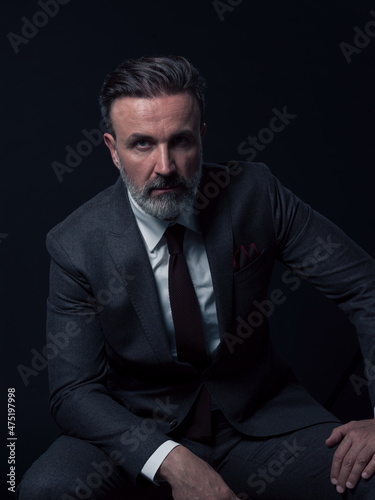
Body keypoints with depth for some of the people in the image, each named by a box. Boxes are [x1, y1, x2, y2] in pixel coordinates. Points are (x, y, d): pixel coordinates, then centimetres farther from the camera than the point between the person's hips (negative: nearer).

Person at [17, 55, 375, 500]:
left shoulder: (254, 193, -11)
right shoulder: (77, 246, -13)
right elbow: (74, 391, -13)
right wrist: (173, 462, -29)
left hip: (258, 419, 1)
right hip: (141, 430, 0)